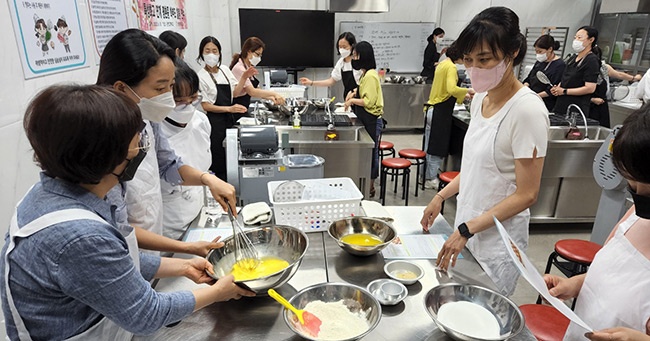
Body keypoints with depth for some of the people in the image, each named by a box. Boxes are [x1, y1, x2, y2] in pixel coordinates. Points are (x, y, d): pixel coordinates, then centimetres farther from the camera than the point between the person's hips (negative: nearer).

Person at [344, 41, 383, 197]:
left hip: (371, 121, -10)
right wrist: (354, 92, 11)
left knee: (370, 153, 1)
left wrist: (352, 100, -11)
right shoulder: (365, 73, 11)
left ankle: (370, 187, 13)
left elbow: (369, 101, -22)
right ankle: (367, 184, 27)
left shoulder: (370, 76, -18)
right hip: (366, 120, 10)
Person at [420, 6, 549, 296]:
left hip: (497, 242, -7)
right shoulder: (481, 98, 2)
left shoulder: (527, 110, -20)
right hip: (466, 228, 7)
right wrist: (442, 196, 5)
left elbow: (526, 194, -19)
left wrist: (467, 229, -21)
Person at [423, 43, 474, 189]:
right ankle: (432, 179, 11)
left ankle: (428, 175, 26)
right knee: (437, 147, 2)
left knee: (432, 146, 16)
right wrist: (467, 90, -14)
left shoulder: (442, 64, 14)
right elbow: (451, 89, -30)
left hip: (432, 109, 9)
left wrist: (463, 96, 21)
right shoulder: (451, 67, -14)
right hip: (441, 112, -9)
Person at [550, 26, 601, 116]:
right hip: (560, 106, 7)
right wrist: (557, 88, 4)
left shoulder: (592, 60, -7)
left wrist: (564, 91, -13)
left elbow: (590, 88, -15)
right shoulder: (572, 58, 18)